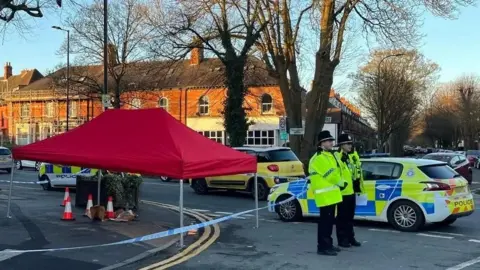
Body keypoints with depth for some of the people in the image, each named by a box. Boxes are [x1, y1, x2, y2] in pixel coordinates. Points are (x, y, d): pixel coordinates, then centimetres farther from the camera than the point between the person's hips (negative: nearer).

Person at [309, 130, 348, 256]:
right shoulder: (319, 158, -17)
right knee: (325, 220, -8)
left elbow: (335, 172, 23)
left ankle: (328, 244, 24)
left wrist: (340, 183, 9)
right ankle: (322, 247, -3)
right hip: (325, 195, -11)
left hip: (331, 194, 11)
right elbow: (330, 174, -17)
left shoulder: (329, 155, 18)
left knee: (330, 220, 15)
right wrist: (341, 183, -3)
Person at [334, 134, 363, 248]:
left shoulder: (351, 157, 15)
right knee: (342, 217, 0)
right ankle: (342, 239, 7)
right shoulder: (337, 157, -13)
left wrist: (358, 186, 21)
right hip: (342, 192, -8)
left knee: (350, 217, 15)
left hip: (351, 191, 8)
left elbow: (356, 173, 22)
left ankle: (350, 238, 24)